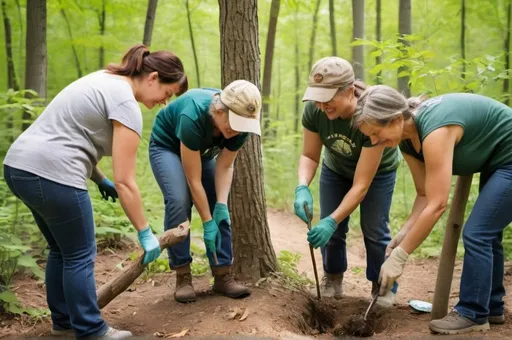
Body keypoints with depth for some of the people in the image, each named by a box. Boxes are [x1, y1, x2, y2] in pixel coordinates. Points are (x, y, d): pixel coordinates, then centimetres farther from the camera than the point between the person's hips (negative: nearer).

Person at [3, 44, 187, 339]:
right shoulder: (126, 105, -13)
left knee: (62, 250, 20)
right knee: (80, 256, 4)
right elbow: (125, 182, -15)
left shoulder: (105, 80, 16)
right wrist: (145, 234, -8)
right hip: (51, 174, -10)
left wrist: (100, 180, 19)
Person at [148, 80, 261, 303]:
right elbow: (194, 180, -34)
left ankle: (223, 276, -3)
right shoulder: (193, 117, -41)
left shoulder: (239, 125, -25)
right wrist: (207, 223, -29)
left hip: (202, 151, 5)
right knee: (179, 201, -25)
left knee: (219, 209, -8)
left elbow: (225, 167, -14)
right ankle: (182, 277, -14)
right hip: (167, 146, -5)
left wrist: (221, 204, -27)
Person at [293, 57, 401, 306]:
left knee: (374, 229, -6)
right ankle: (333, 279, 22)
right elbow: (309, 155, -17)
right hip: (335, 168, 3)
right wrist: (302, 188, -38)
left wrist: (332, 221, -44)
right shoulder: (314, 109, -31)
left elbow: (361, 184, -37)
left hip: (377, 170, -3)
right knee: (330, 227, -2)